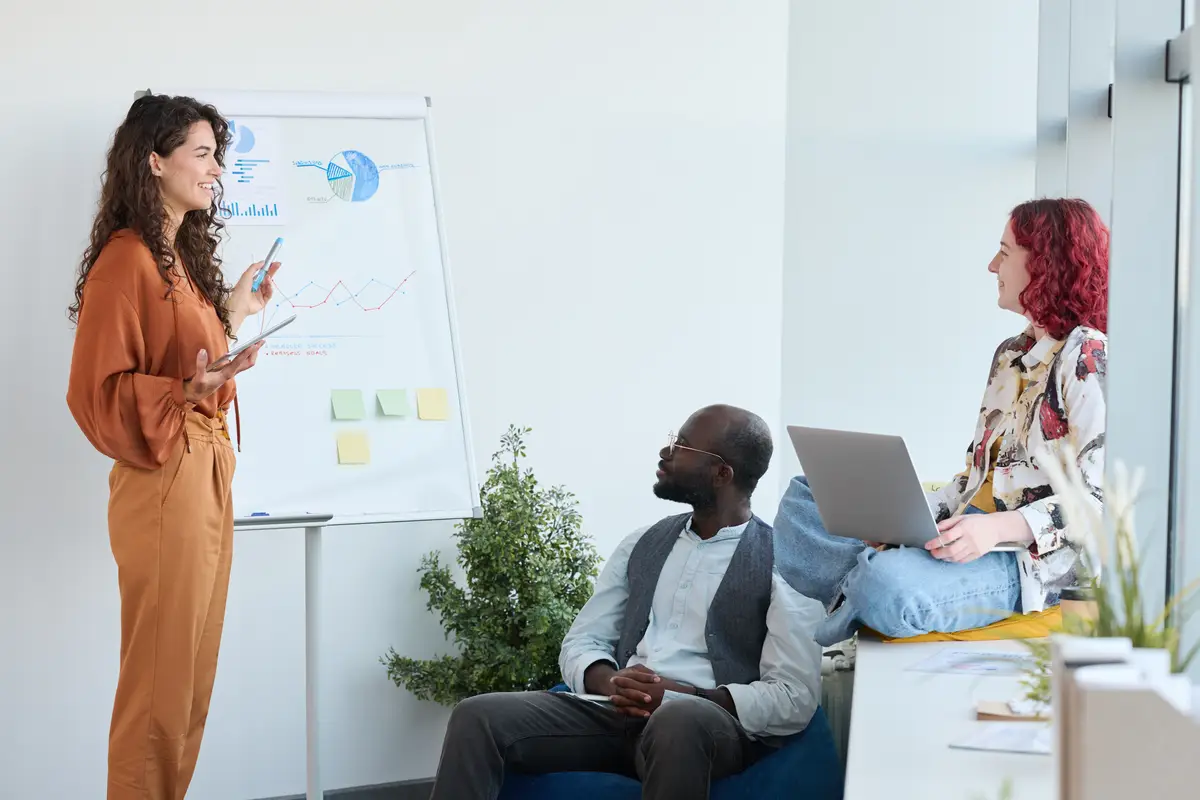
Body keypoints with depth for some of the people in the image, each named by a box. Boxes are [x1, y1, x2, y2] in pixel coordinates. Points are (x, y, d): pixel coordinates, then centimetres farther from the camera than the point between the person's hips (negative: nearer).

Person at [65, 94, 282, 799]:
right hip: (164, 481, -9)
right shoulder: (126, 259, -11)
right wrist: (188, 389, -25)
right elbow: (98, 393, -13)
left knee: (194, 677, 12)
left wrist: (235, 314, 19)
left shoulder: (184, 257, 15)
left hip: (210, 475, 9)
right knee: (160, 684, -5)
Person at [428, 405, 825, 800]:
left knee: (679, 721, -42)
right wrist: (610, 683, -10)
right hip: (620, 714, 5)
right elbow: (581, 642, 15)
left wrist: (682, 695, -18)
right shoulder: (641, 545, 18)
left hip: (716, 727, -5)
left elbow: (795, 697, -7)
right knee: (478, 717, -19)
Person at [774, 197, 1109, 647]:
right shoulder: (1011, 355, 21)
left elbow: (1101, 499, -17)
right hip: (968, 539, 10)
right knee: (804, 500, 5)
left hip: (1030, 559, -10)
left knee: (889, 583, -37)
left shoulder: (1087, 357, -9)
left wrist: (999, 528, -28)